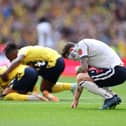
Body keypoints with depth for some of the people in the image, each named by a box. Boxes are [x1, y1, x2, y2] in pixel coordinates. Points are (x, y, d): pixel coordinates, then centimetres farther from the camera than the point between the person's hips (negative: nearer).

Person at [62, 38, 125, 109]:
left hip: (115, 71, -10)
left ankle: (110, 98, -10)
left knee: (81, 78, -14)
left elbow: (84, 70, -8)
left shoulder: (81, 45, -3)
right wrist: (75, 99, 23)